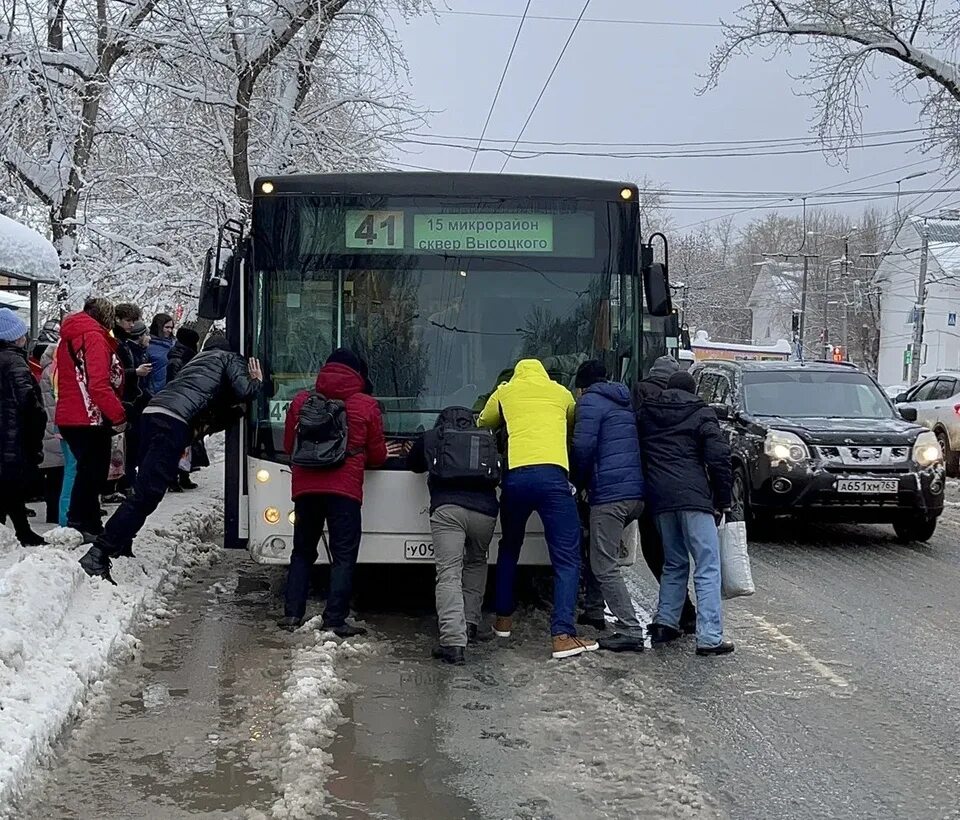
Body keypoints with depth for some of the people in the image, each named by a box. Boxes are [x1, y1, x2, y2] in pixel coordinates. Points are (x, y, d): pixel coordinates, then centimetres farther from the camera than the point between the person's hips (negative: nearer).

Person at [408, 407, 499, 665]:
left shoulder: (430, 437, 23)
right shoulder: (488, 439, 26)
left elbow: (413, 464, 38)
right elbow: (499, 475, 31)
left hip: (446, 508, -2)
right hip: (484, 511, 3)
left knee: (449, 574, -10)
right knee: (476, 563, 27)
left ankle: (453, 641, -24)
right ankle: (472, 623, 20)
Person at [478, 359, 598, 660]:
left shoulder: (505, 392, 22)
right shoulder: (561, 392, 23)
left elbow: (484, 424, 37)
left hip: (515, 475, 2)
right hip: (553, 474, -2)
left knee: (509, 548, 25)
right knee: (567, 557, -2)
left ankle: (504, 619, 32)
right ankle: (562, 635, -14)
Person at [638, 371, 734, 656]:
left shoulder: (645, 414, 17)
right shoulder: (701, 414, 4)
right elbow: (718, 458, -4)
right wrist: (722, 501, 3)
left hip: (659, 499, 5)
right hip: (693, 497, -5)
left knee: (674, 563, 21)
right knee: (707, 568, -3)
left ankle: (665, 622, 15)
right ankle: (709, 637, -8)